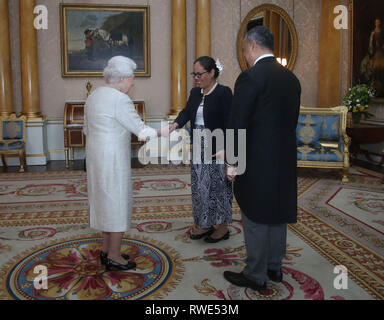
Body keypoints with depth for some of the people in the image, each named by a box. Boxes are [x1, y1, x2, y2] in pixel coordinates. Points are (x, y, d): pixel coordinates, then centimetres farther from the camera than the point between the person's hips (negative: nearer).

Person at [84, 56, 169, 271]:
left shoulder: (94, 96, 11)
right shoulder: (120, 99, -17)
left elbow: (88, 130, 16)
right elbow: (141, 130, -14)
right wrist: (162, 133, 1)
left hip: (96, 155, 9)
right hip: (113, 159, -9)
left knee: (106, 201, 18)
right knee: (118, 203, 2)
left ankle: (107, 250, 29)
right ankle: (114, 257, 13)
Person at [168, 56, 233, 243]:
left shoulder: (223, 93, -10)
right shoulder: (195, 93, 11)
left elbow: (228, 122, -14)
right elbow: (187, 112, 1)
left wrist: (224, 150, -20)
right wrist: (175, 125, -19)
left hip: (217, 149, -7)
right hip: (199, 149, 7)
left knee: (217, 185, 1)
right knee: (200, 186, 12)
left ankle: (222, 227, 17)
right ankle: (205, 224, 26)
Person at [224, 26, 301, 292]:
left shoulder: (250, 77, -15)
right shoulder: (291, 78, 8)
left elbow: (238, 124, -16)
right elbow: (293, 120, 12)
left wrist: (233, 163, -8)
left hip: (257, 161, -7)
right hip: (285, 160, 8)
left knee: (256, 218, 4)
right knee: (277, 215, 17)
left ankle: (256, 276, 17)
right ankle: (274, 268, 32)